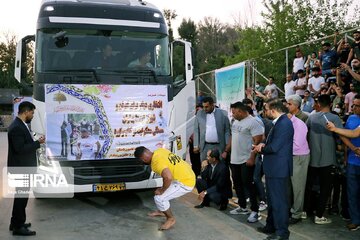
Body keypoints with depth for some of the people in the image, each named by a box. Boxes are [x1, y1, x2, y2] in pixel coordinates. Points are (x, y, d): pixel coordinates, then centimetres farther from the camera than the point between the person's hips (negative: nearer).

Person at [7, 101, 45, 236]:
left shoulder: (21, 125, 10)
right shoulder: (16, 127, -21)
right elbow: (19, 148, -26)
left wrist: (36, 142, 4)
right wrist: (38, 143, -20)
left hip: (24, 167, 10)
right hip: (21, 168, -10)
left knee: (21, 195, 19)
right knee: (22, 196, 0)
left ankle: (16, 222, 33)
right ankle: (18, 227, 13)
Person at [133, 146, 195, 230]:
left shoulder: (156, 162, -23)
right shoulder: (160, 150, 3)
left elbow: (168, 178, -36)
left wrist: (162, 190, -17)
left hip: (185, 183, -10)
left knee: (159, 198, -10)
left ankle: (171, 219, 11)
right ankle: (161, 211, 43)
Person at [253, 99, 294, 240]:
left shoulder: (284, 123, -20)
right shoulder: (279, 122, 12)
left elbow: (274, 147, -25)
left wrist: (260, 149, -8)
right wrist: (263, 145, -5)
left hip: (278, 169, -10)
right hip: (273, 168, 10)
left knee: (279, 200, 0)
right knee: (272, 199, 20)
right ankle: (271, 226, 34)